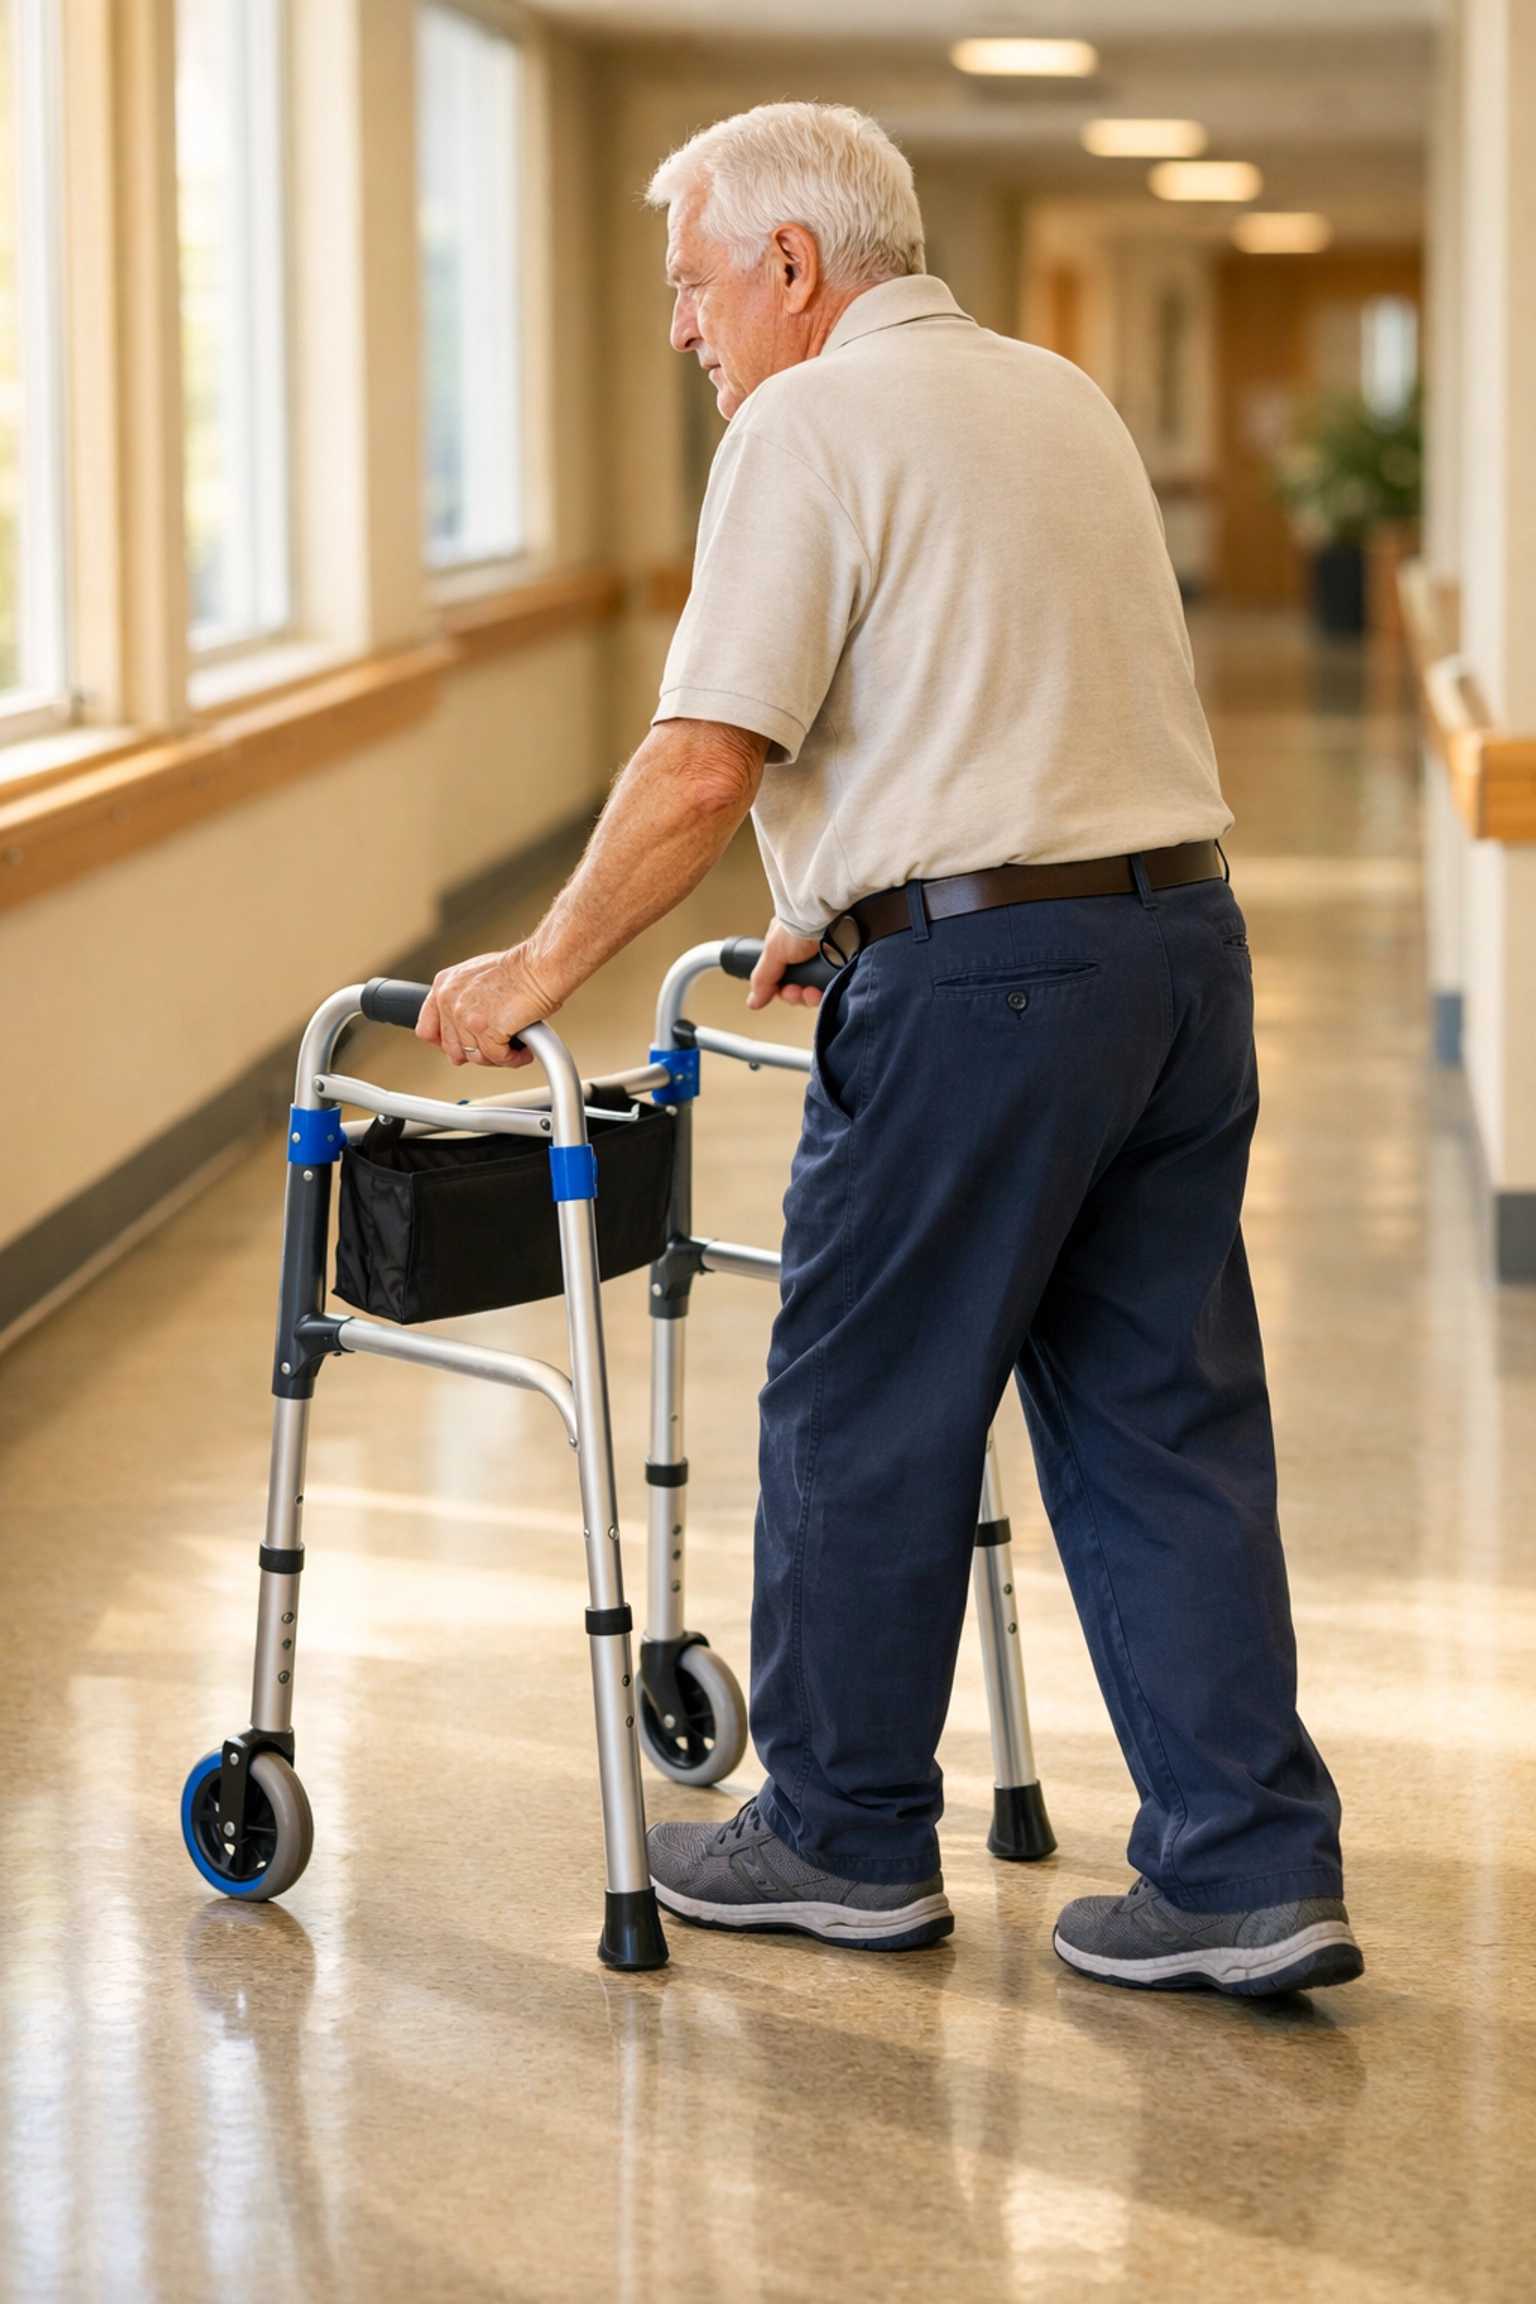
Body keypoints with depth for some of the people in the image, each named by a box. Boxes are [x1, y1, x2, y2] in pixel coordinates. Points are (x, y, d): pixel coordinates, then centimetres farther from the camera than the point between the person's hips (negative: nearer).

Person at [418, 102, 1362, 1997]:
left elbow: (703, 771, -14)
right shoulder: (1062, 398, 19)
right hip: (1182, 935, 8)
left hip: (983, 983, -8)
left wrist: (545, 965, -3)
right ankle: (1249, 1875, 8)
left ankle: (846, 1836, 20)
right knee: (1163, 1419, 9)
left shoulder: (809, 429, -7)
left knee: (865, 1420, 7)